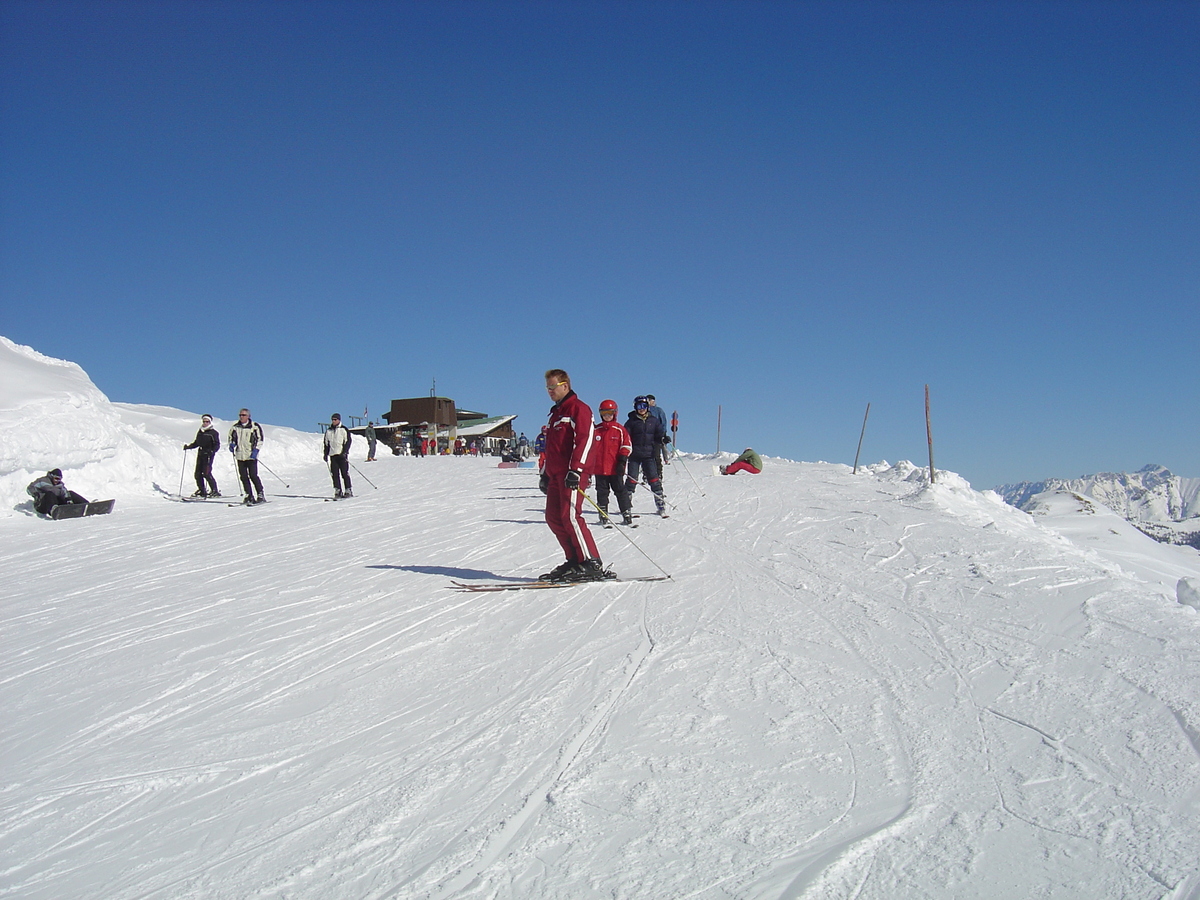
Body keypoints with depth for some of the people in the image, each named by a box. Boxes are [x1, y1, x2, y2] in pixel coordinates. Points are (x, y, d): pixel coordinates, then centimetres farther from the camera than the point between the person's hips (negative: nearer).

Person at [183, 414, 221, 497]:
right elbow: (196, 443, 26)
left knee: (206, 473, -15)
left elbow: (217, 445, -9)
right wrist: (188, 446, 14)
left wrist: (212, 451, -25)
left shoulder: (213, 433, -4)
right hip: (200, 454, 7)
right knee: (198, 473, 4)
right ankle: (202, 490, 15)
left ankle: (215, 491, -9)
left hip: (208, 455, -7)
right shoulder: (200, 432, 17)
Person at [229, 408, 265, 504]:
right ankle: (249, 496, 9)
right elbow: (231, 437, 24)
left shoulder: (255, 426, -3)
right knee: (243, 476, 3)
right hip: (240, 455, 5)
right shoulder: (235, 427, 10)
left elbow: (259, 439, -2)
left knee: (253, 475, -10)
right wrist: (231, 444, 4)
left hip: (251, 456, -5)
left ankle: (261, 495, -4)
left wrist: (256, 450, -12)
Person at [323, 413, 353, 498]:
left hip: (342, 454, -4)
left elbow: (348, 441, -3)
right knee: (335, 474, 0)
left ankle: (348, 491, -1)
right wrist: (326, 454, 14)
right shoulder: (328, 431, 15)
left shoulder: (344, 429, 1)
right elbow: (326, 443, 22)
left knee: (345, 473, -5)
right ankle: (338, 491, 3)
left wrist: (345, 452, -14)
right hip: (332, 455, 4)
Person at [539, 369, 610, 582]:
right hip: (556, 474, 10)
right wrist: (545, 473, 25)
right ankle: (575, 560, 9)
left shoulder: (578, 408, -4)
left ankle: (592, 564, -14)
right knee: (553, 517, 4)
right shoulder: (556, 412, 24)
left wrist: (575, 469, -24)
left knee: (570, 516, -16)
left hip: (572, 474, -10)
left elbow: (583, 440, -15)